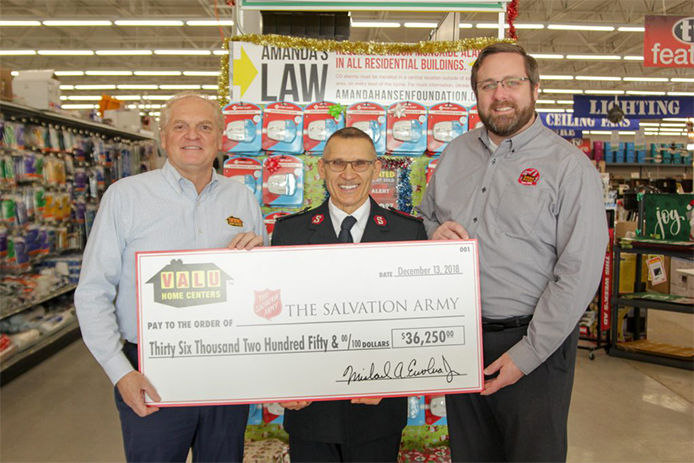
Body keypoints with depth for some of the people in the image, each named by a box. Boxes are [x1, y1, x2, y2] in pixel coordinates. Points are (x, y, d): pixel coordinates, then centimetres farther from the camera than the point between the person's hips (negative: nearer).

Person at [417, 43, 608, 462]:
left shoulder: (570, 166, -10)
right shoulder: (456, 152, 7)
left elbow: (578, 273, -14)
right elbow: (425, 217, 18)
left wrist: (525, 356, -17)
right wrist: (434, 233, -7)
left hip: (534, 344, -4)